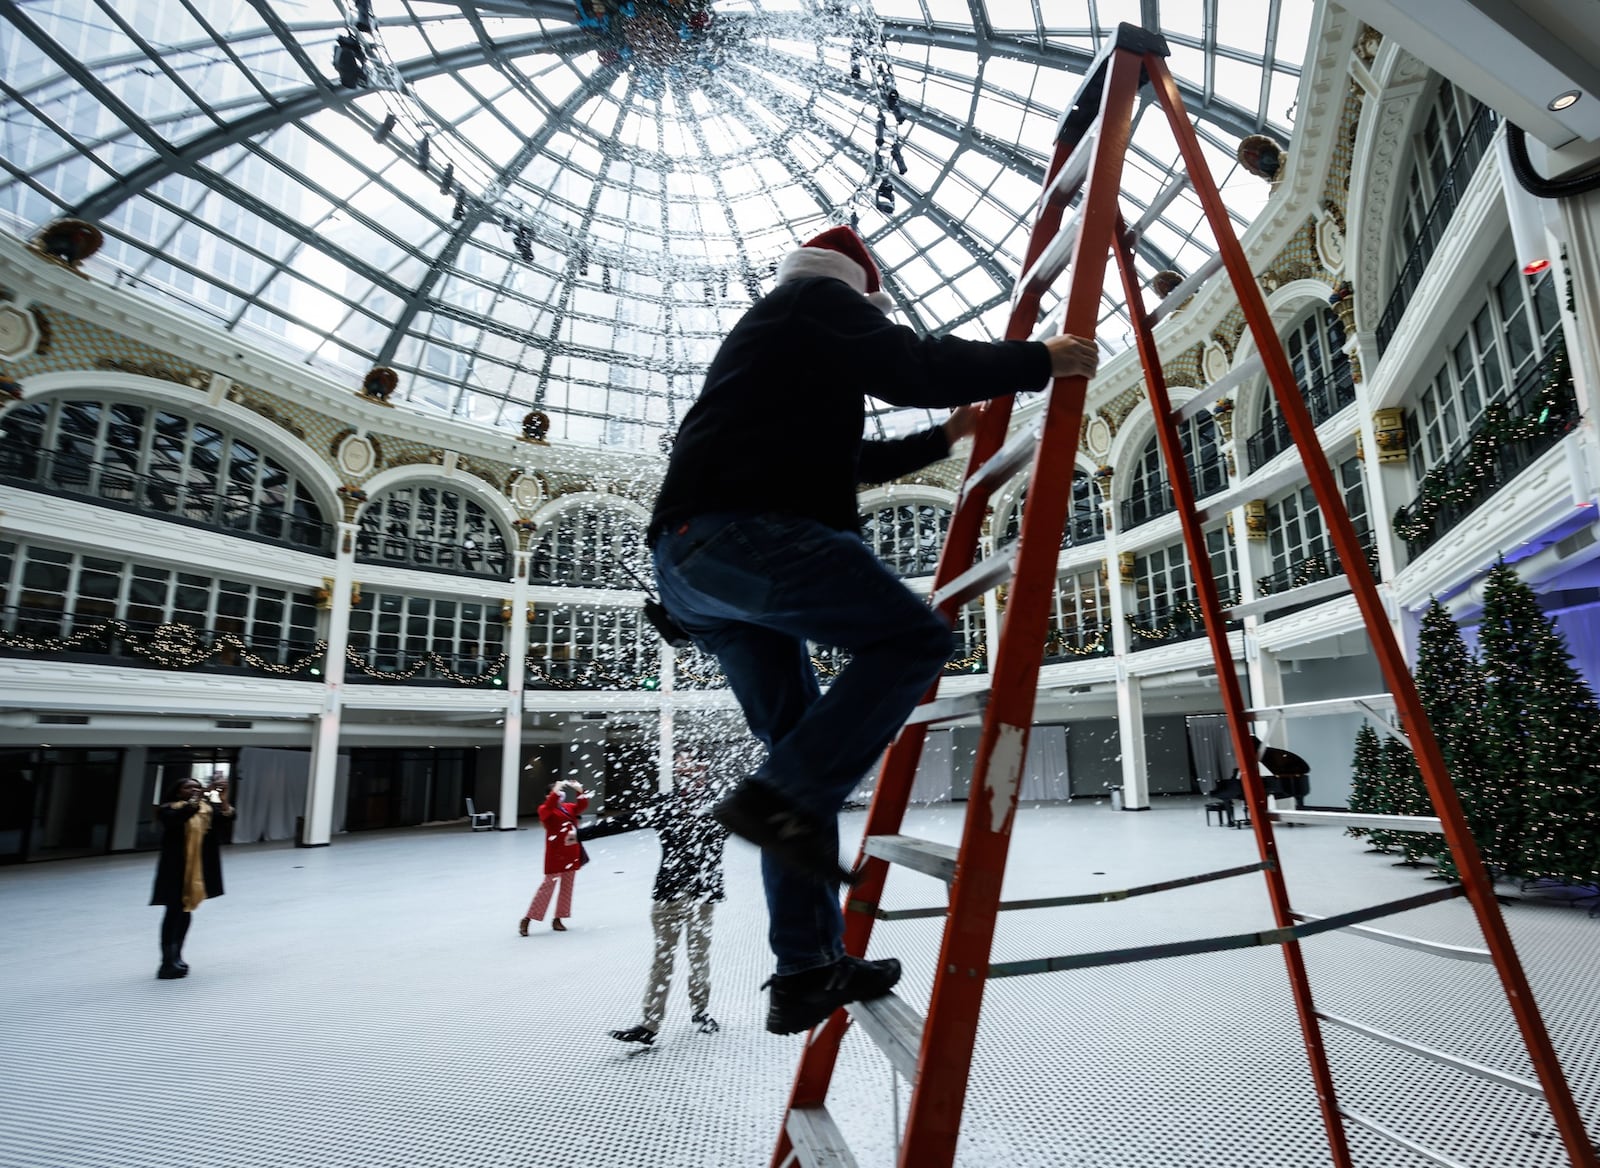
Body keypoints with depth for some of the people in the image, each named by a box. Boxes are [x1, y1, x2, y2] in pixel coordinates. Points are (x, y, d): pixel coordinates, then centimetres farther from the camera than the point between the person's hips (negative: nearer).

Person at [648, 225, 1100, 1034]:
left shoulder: (765, 331, 39)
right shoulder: (821, 299, 11)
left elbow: (839, 458, 41)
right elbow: (916, 368, -5)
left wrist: (943, 439, 45)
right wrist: (1039, 360, 7)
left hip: (688, 562, 10)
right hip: (741, 532, -9)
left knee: (804, 748, 8)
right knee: (913, 638, -9)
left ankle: (806, 972, 8)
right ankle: (780, 797, -20)